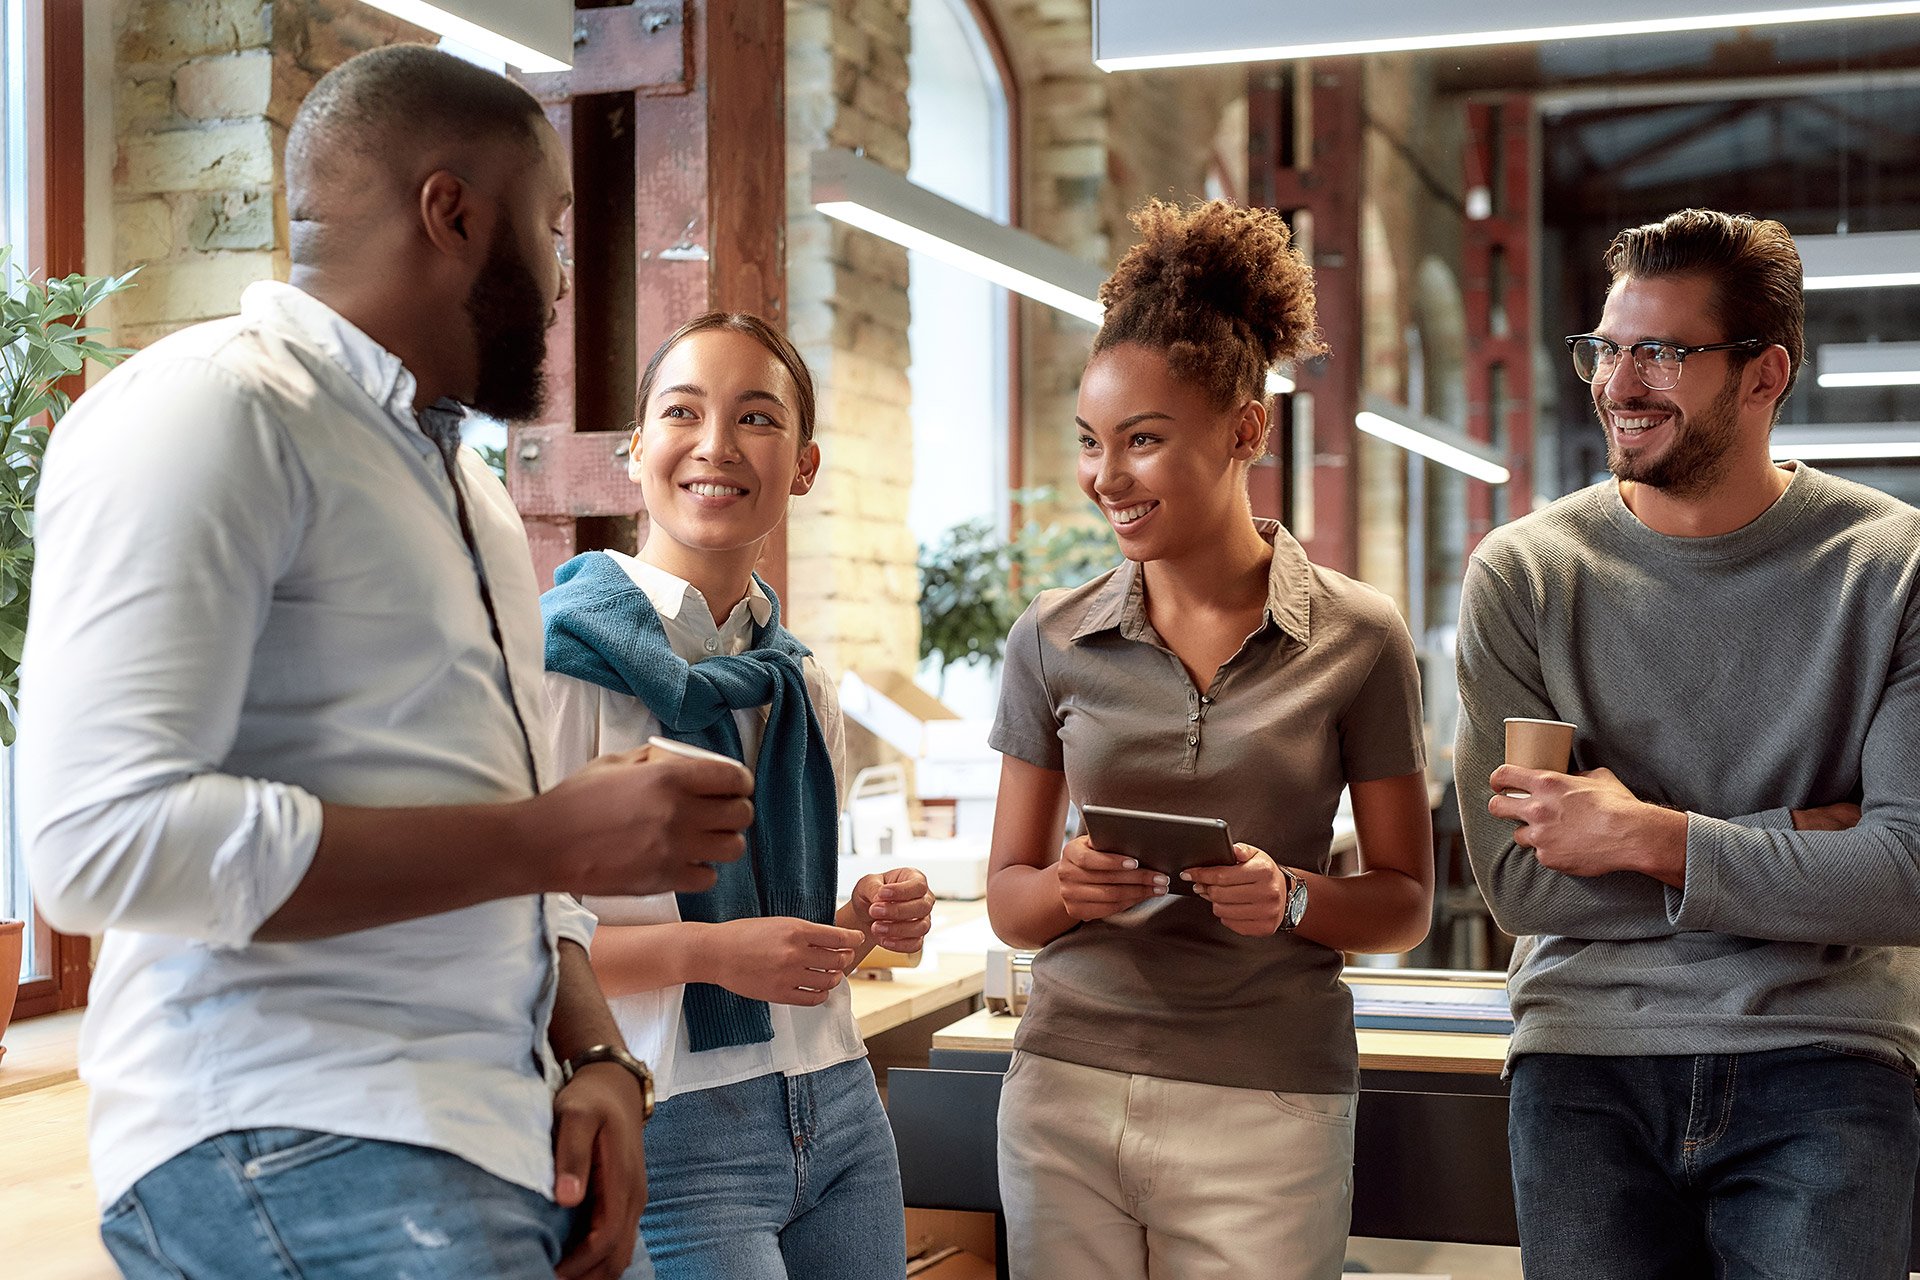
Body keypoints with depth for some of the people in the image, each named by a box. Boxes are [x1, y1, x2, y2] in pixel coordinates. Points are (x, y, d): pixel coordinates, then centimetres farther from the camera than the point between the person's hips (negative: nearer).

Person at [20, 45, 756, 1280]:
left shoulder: (472, 493, 21)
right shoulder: (213, 404, -6)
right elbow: (109, 839, -18)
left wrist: (595, 1057, 6)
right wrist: (550, 839, -14)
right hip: (299, 1152, -8)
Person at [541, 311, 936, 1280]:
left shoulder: (802, 688, 12)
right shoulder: (563, 658, -9)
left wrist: (863, 923, 2)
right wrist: (708, 951, -22)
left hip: (840, 1118, 7)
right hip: (669, 1135, -6)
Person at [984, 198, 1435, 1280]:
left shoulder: (1357, 640, -2)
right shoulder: (1052, 641, 4)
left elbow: (1406, 902, 3)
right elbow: (1008, 897, 9)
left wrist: (1291, 898, -16)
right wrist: (1069, 890, -13)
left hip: (1265, 1106, -2)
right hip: (1067, 1088, 2)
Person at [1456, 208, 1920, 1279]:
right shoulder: (1523, 574, -1)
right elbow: (1519, 879, -8)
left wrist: (1646, 837, -14)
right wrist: (1802, 832, -11)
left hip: (1823, 1063, -1)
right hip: (1586, 1063, 1)